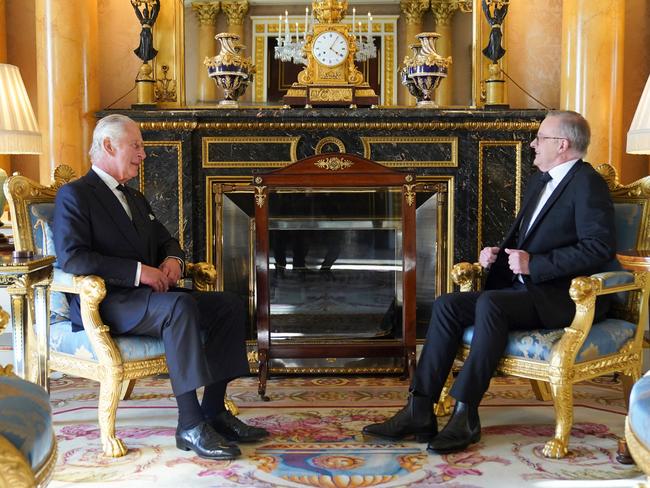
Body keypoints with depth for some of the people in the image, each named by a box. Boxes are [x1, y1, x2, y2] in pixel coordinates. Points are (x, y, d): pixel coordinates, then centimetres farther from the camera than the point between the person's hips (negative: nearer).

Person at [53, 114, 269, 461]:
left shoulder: (136, 199, 23)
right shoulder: (74, 194, -5)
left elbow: (166, 240, 31)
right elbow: (71, 257, -19)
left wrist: (172, 259, 4)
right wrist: (137, 271, -21)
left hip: (147, 294, 9)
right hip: (104, 303, -9)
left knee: (227, 305, -7)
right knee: (180, 306, -35)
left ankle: (214, 412, -7)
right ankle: (190, 425, -31)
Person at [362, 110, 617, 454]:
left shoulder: (588, 184, -8)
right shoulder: (539, 180, 20)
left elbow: (599, 247, -19)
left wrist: (534, 264, -21)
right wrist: (497, 253, 7)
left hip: (565, 297, -8)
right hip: (527, 289, 9)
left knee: (490, 303, -34)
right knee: (446, 306, -10)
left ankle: (465, 415, -27)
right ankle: (419, 412, -12)